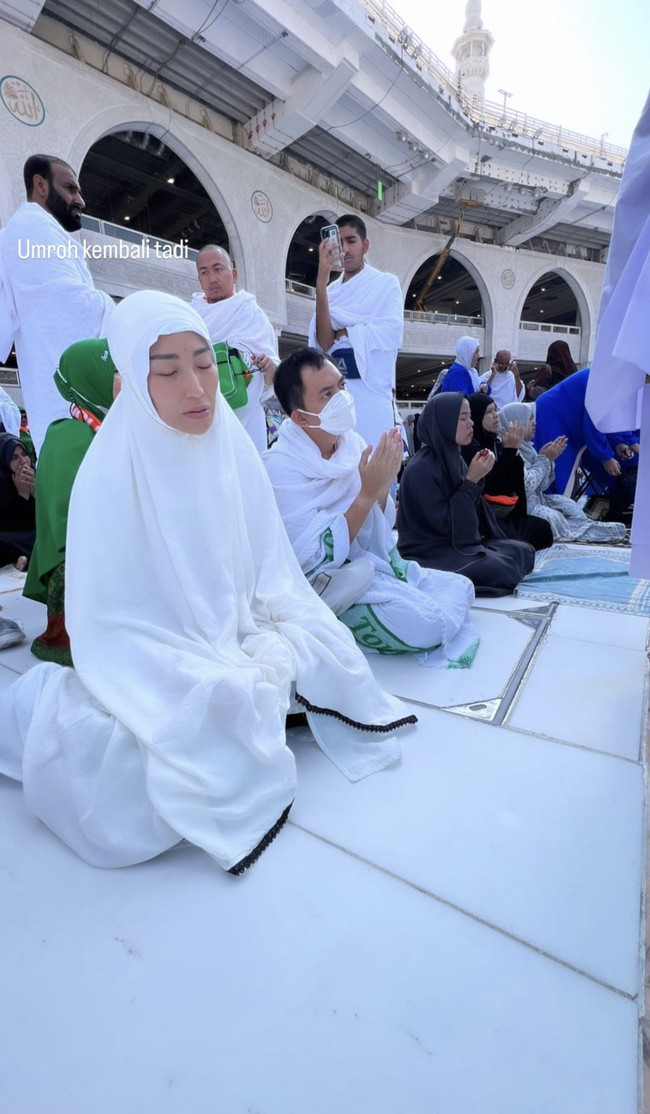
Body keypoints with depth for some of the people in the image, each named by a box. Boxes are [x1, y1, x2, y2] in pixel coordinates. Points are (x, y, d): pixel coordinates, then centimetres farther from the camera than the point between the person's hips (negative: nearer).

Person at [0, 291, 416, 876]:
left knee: (325, 650, -13)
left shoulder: (232, 450, -4)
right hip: (155, 668, -3)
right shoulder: (110, 477, -17)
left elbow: (270, 570, -1)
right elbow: (112, 622, -14)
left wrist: (270, 649, -17)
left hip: (238, 644, 4)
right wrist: (215, 679, -22)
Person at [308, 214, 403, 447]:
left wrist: (340, 334, -2)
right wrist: (321, 281, -9)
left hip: (371, 395, -3)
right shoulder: (330, 291, 15)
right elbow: (324, 343, -2)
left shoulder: (386, 283, 8)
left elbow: (391, 332, -9)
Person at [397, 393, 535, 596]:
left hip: (460, 542, 9)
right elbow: (443, 523, -21)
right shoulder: (421, 468, -21)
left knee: (524, 551, 4)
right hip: (429, 553, -9)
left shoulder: (453, 456, 5)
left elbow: (471, 508, 11)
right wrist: (471, 480, -19)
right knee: (498, 570, -26)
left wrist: (477, 478, -7)